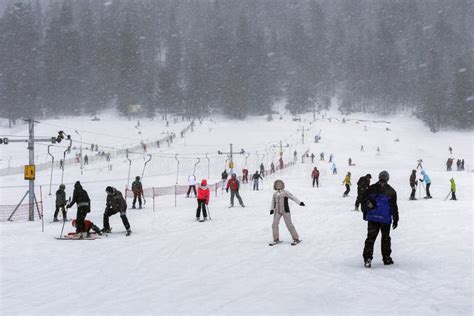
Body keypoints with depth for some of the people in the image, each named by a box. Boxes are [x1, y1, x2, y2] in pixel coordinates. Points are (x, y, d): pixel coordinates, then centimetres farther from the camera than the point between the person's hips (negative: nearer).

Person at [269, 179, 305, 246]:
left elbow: (293, 197, -10)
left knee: (289, 224, -5)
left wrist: (299, 202, -19)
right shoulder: (274, 194, 9)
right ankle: (276, 239, 11)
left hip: (285, 211, -4)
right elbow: (273, 203, 19)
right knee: (274, 224, -2)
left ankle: (296, 239, 4)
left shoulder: (285, 193, -5)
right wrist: (272, 209, 7)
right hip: (277, 212, 4)